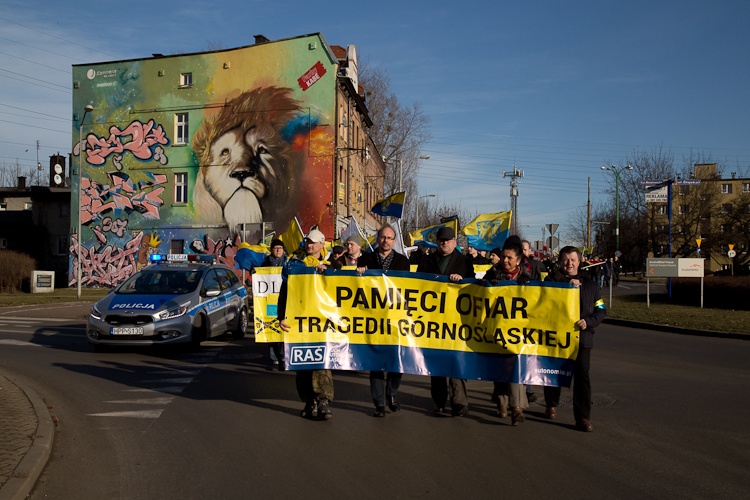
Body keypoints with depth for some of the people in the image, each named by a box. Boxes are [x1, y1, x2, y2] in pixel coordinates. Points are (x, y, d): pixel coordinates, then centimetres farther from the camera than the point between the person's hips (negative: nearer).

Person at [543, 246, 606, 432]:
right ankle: (552, 405, 36)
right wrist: (568, 285, -20)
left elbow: (601, 310, 8)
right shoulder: (551, 280, 3)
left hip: (582, 338, 0)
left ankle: (583, 417, 0)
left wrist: (588, 322, -10)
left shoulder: (589, 284, 8)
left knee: (582, 376, -4)